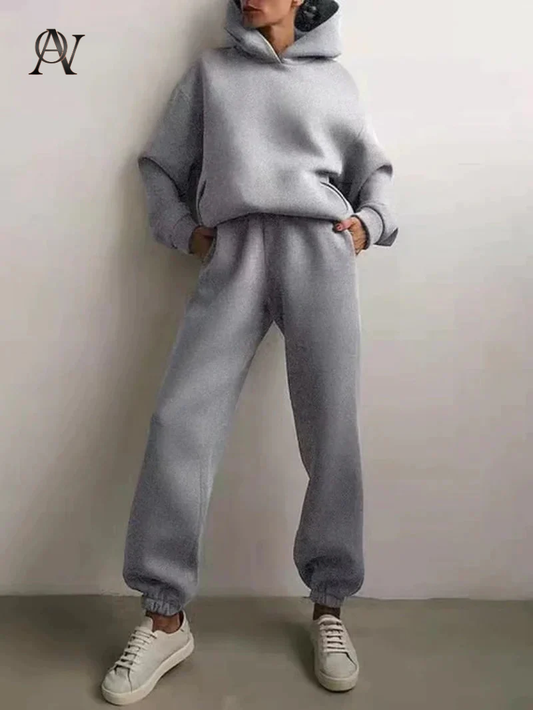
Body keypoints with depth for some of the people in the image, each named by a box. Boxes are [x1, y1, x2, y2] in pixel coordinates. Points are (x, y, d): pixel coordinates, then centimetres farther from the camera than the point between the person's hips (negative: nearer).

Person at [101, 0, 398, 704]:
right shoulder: (211, 69, 22)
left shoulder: (335, 78, 22)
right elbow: (160, 164, 22)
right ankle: (164, 619, -2)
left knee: (332, 435, -4)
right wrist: (184, 231, 7)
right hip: (233, 253, 0)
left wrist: (370, 221, 7)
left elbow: (375, 168, 26)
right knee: (181, 422, -13)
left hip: (319, 250, 1)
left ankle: (329, 607, 12)